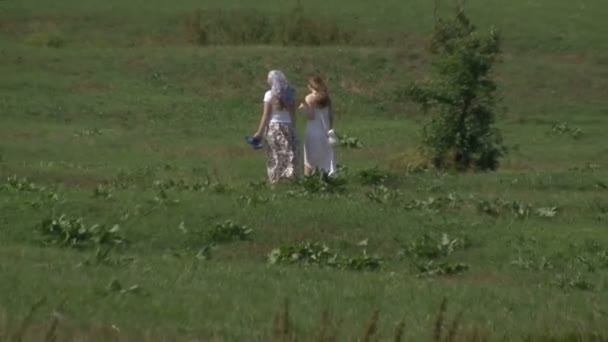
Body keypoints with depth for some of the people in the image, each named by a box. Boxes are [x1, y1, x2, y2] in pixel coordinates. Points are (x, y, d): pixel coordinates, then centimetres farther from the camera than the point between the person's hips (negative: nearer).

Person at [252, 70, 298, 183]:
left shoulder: (270, 94, -6)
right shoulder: (290, 94, 4)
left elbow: (266, 116, -7)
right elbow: (293, 115, 6)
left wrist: (259, 132, -3)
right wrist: (292, 129, 14)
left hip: (274, 127, -3)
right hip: (288, 126, 3)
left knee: (274, 157, 3)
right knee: (289, 155, 4)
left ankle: (276, 179, 2)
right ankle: (290, 176, -3)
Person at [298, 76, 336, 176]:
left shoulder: (309, 98, -8)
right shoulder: (326, 98, 5)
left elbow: (311, 116, -14)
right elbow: (330, 116, 7)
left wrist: (303, 107, -3)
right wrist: (330, 129, 14)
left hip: (313, 131, -4)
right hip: (324, 131, 4)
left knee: (309, 159, 2)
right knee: (324, 158, 10)